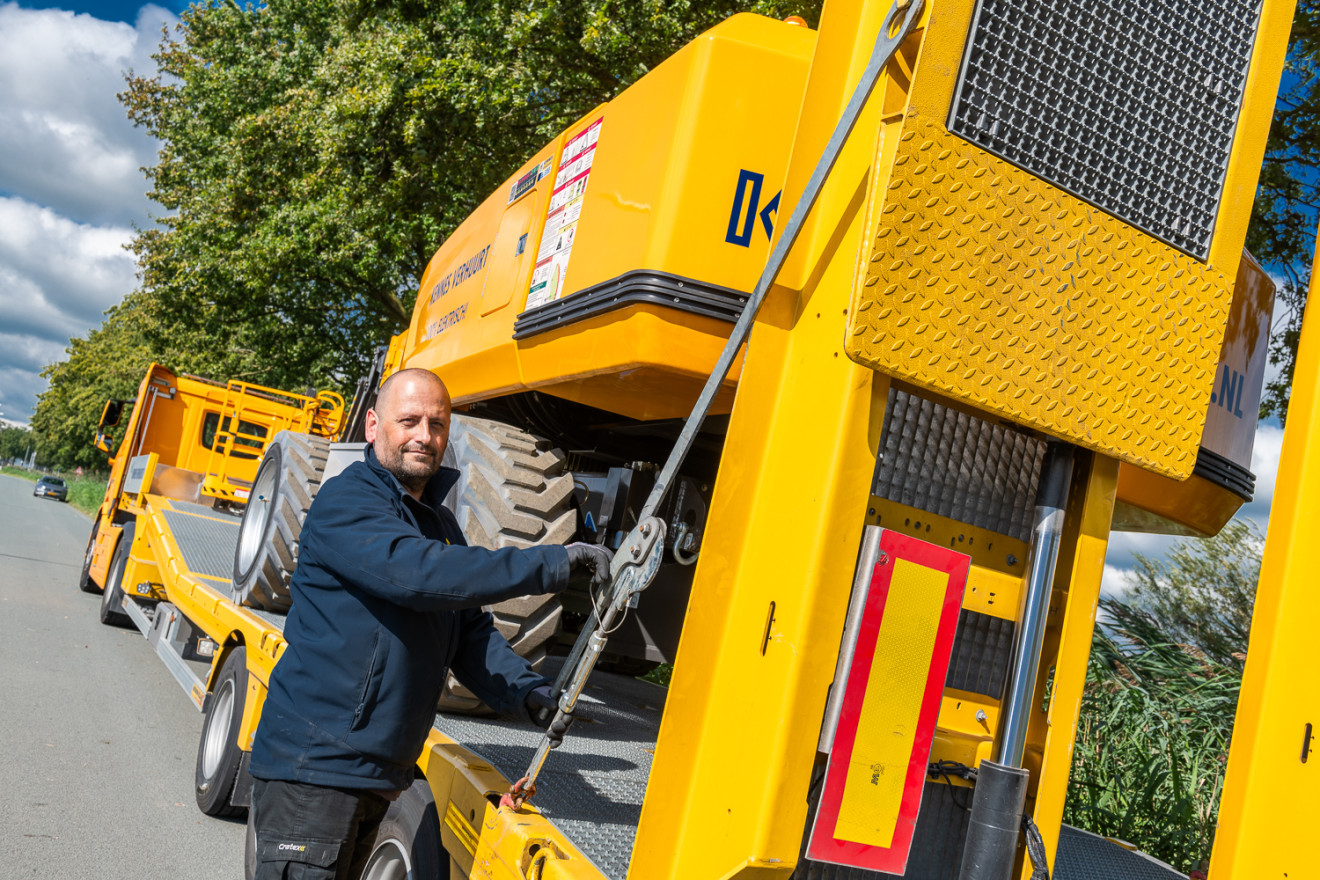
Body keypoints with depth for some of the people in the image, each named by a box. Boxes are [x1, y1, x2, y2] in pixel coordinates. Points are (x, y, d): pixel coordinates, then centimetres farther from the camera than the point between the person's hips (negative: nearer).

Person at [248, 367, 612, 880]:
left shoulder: (441, 524, 15)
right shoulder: (345, 503, -14)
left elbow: (470, 629, 13)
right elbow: (418, 574, -31)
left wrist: (526, 691, -6)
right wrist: (554, 565, -31)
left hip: (382, 771, 8)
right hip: (314, 762, -8)